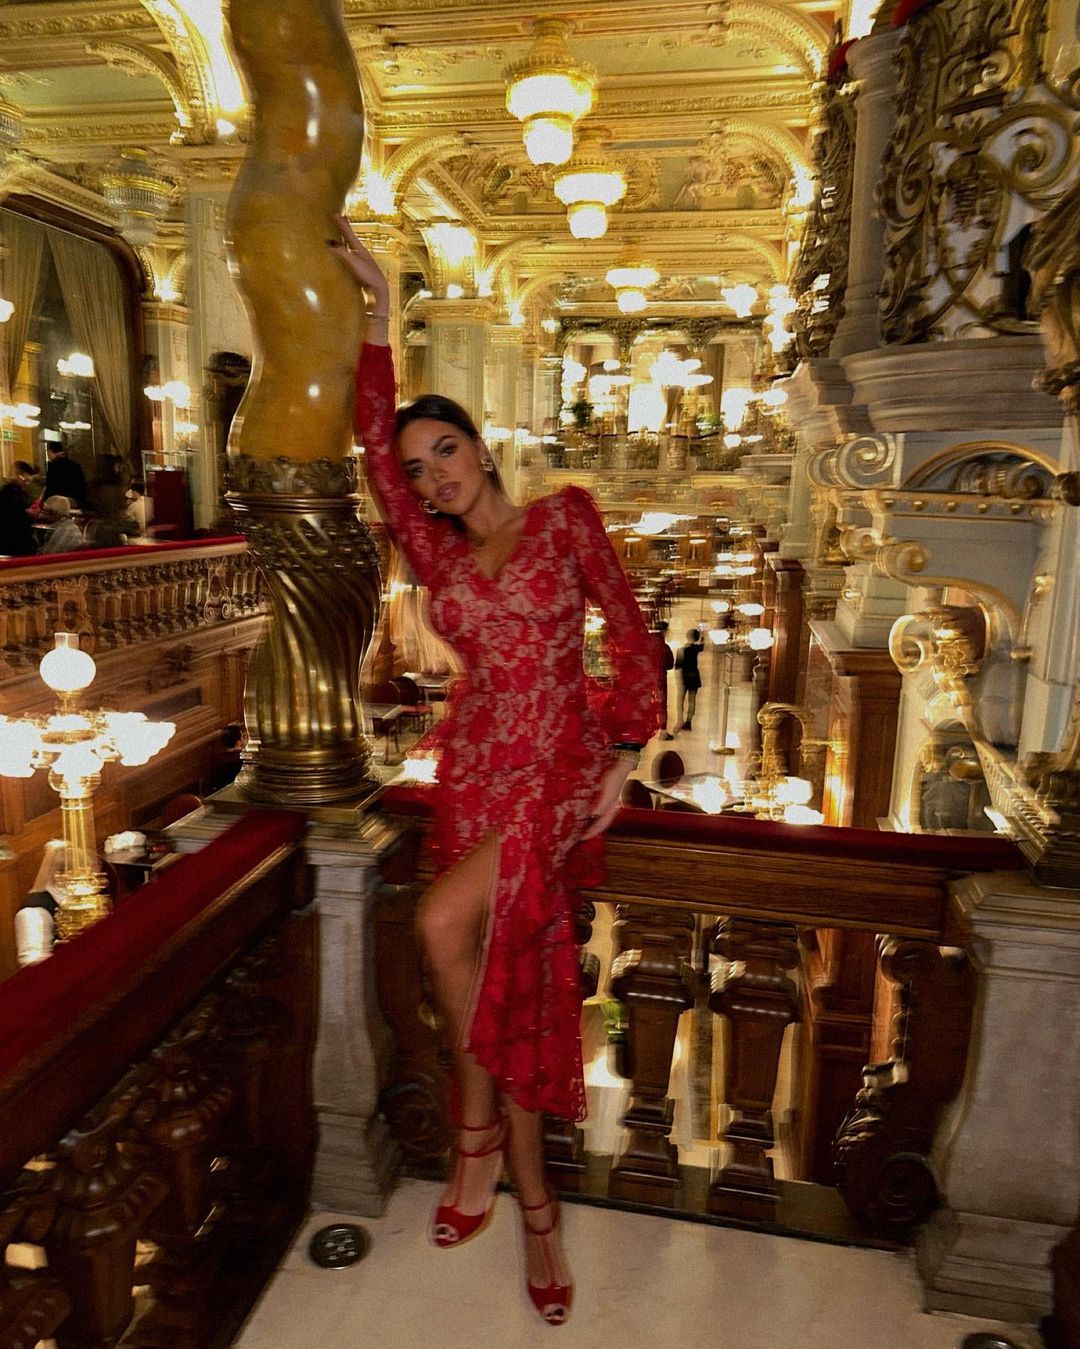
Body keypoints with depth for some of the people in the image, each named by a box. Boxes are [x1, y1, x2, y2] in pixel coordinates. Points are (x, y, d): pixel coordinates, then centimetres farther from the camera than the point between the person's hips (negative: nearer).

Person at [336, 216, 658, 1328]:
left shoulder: (564, 516, 2)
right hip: (474, 766, 4)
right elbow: (375, 443, 3)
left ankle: (479, 1130, 3)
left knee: (447, 925, -23)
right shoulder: (437, 554, 11)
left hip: (563, 764, -4)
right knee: (505, 974, 3)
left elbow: (632, 636, -1)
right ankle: (535, 1206, 21)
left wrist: (623, 759, -7)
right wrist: (378, 307, 1)